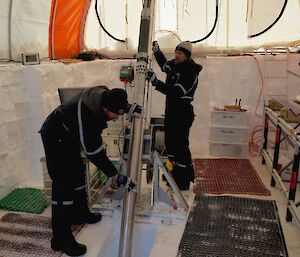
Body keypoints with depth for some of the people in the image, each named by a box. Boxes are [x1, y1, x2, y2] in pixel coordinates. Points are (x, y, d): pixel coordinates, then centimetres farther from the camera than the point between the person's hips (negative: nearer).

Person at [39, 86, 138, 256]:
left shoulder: (104, 96, -18)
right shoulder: (84, 114, -40)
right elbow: (93, 153, -36)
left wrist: (131, 107, 11)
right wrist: (116, 177, -32)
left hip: (71, 136, 9)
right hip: (55, 138, -9)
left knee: (78, 174, 18)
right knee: (63, 184, -11)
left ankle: (80, 213, 37)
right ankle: (61, 238, -2)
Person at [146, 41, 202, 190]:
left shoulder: (190, 73, -19)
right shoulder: (175, 65, 7)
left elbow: (176, 92, -31)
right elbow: (164, 65, 30)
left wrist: (155, 82, -38)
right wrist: (157, 51, 15)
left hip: (183, 113, -9)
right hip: (171, 111, 9)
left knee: (180, 145, -7)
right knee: (170, 143, 15)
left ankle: (184, 182, 6)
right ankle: (175, 172, 31)